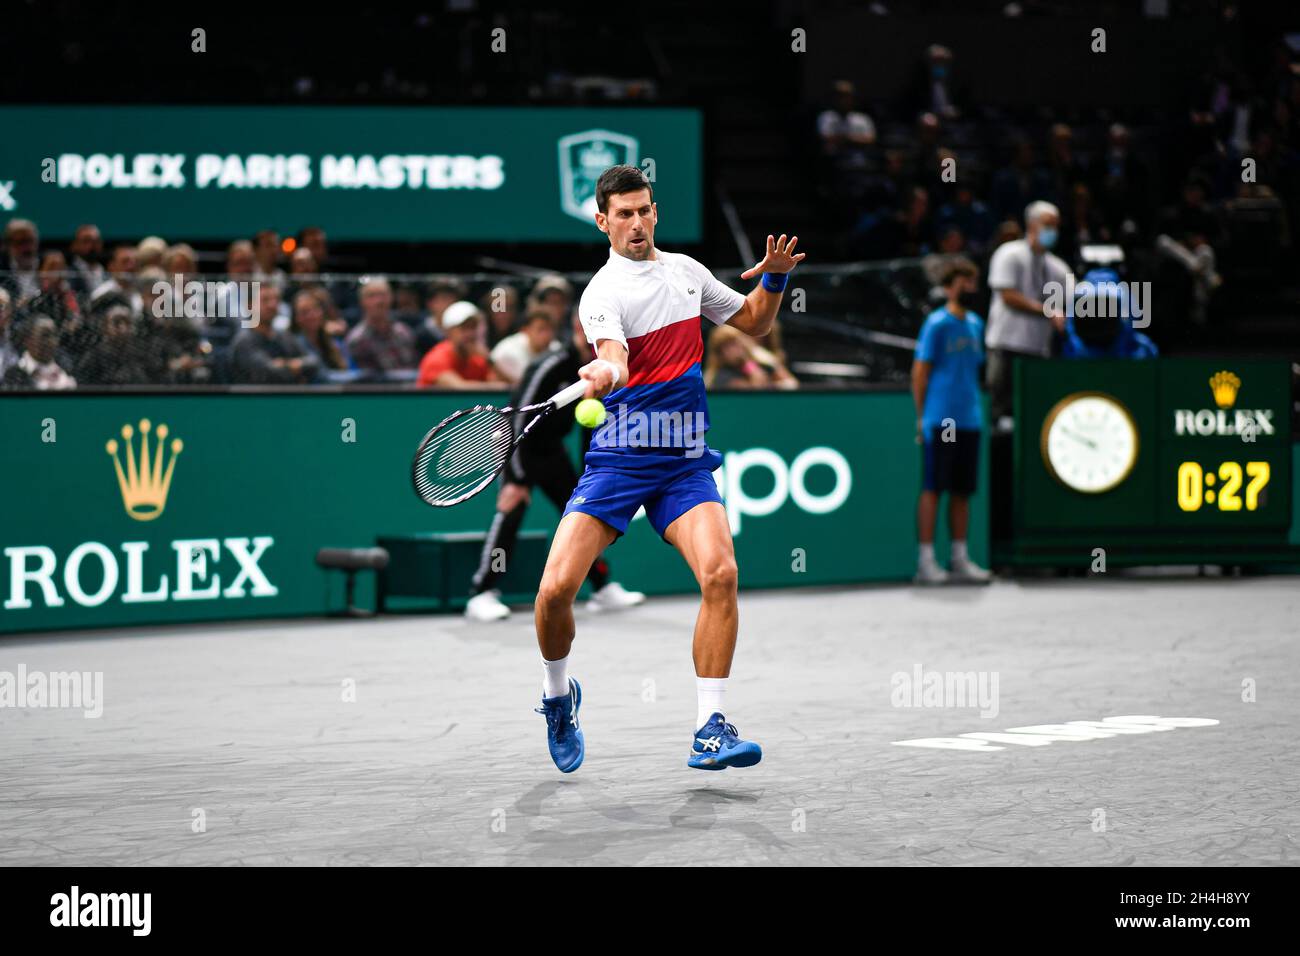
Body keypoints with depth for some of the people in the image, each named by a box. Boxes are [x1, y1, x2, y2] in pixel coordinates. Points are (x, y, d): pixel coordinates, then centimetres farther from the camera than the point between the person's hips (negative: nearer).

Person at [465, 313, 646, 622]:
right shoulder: (550, 367, -26)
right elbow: (517, 422, -28)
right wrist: (516, 479, -32)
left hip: (552, 449, 8)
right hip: (519, 448, -8)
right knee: (511, 511, -22)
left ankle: (603, 589, 23)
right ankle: (481, 595, -23)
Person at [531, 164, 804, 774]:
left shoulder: (685, 270, 12)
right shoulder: (602, 293, -7)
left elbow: (753, 322, 24)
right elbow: (615, 357, -27)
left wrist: (774, 278, 4)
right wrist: (602, 374, -50)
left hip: (686, 461, 3)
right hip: (619, 456, -3)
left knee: (720, 573, -21)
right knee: (555, 588, -13)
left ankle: (711, 730, -16)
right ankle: (557, 694, 19)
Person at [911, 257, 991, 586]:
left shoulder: (975, 324, 14)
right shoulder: (937, 323, -5)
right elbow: (920, 372, -6)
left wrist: (974, 405, 16)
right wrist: (922, 417, -9)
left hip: (970, 420, 6)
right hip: (940, 420, -6)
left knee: (962, 490, 9)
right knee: (932, 488, -4)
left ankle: (960, 558, 14)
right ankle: (926, 561, -1)